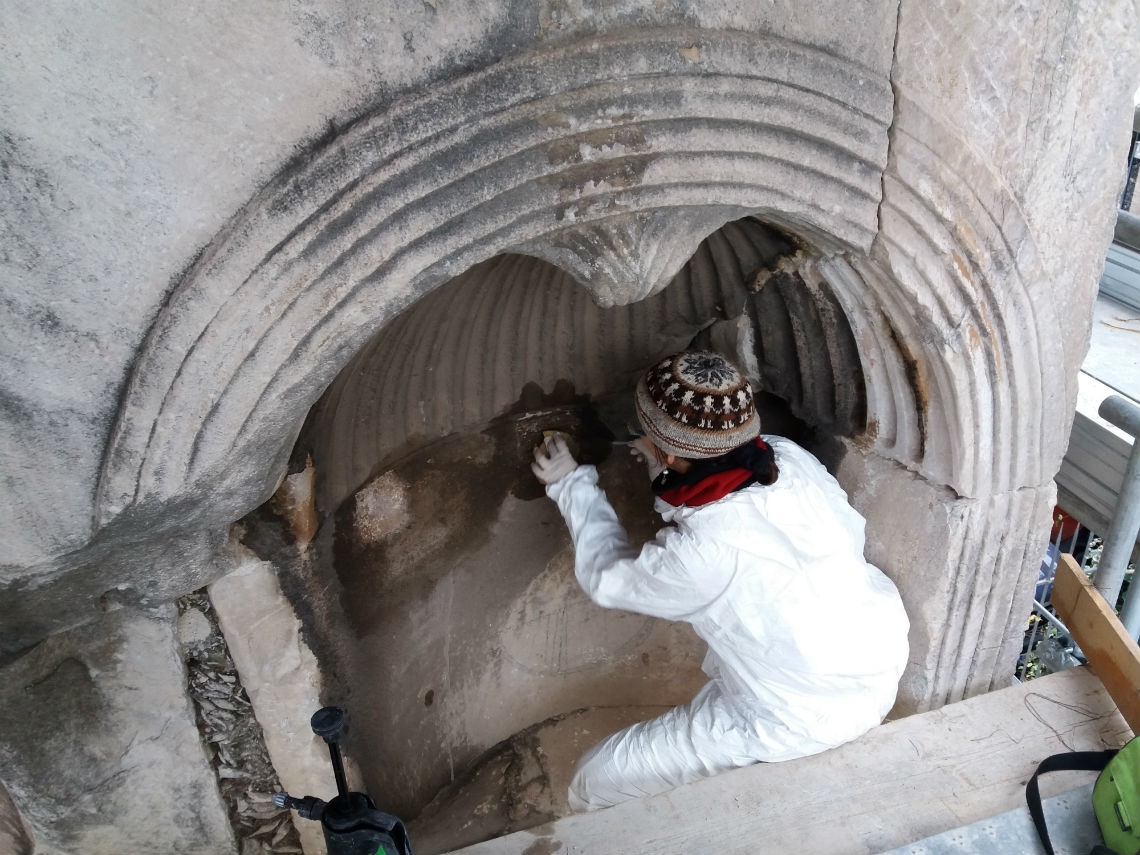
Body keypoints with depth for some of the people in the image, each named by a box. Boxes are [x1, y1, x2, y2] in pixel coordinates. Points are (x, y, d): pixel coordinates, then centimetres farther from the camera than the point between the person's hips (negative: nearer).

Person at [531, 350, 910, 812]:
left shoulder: (702, 555, -33)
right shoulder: (789, 457, -17)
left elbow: (607, 578, -10)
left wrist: (571, 485, 3)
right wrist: (667, 466, 11)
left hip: (802, 725, -6)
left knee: (595, 785, 3)